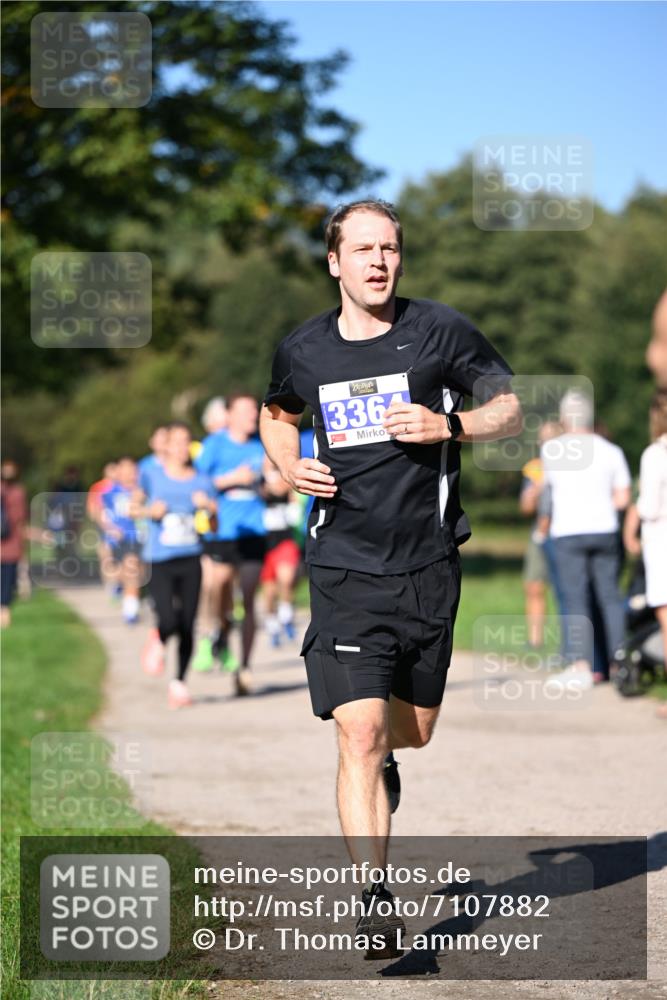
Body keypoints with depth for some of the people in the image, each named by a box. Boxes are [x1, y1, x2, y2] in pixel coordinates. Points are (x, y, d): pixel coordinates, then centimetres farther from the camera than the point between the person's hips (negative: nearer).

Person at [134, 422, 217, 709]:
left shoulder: (201, 481, 7)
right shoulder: (152, 475, 3)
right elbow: (133, 508, 5)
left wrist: (208, 507, -10)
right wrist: (150, 511, -14)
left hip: (190, 559, 2)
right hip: (159, 559, -2)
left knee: (188, 625, -1)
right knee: (169, 621, -17)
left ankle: (179, 682, 15)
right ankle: (157, 641, 20)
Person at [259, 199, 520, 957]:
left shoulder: (441, 331, -1)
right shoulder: (302, 351, 3)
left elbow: (512, 409, 6)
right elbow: (276, 414, 25)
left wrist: (449, 426, -14)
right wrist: (289, 465, 3)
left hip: (428, 562, 1)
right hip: (344, 567, -1)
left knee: (414, 729, 16)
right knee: (359, 736, -14)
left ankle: (384, 760, 53)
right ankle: (375, 896, -10)